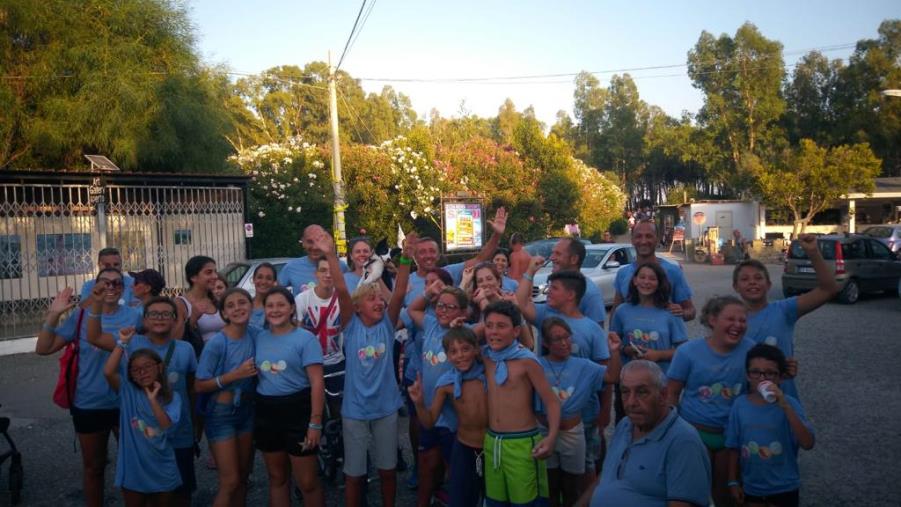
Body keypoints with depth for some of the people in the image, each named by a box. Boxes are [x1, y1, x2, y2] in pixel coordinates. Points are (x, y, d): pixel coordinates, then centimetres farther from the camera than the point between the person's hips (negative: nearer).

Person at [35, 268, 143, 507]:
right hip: (88, 405, 0)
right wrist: (54, 314, -18)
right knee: (93, 466, 18)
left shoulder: (134, 316, -6)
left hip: (125, 403, 0)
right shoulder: (80, 315, -6)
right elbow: (43, 349, -9)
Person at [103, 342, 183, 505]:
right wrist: (122, 343, -22)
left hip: (162, 470, 1)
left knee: (163, 503, 18)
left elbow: (167, 425, -21)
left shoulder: (172, 398, -5)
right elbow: (108, 372, -22)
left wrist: (153, 398, -22)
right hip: (133, 470, -1)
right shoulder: (128, 393, -6)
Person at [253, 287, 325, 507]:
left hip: (297, 411, -5)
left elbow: (317, 383, -12)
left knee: (307, 482, 0)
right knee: (277, 478, 18)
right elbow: (254, 374, 17)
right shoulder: (259, 338, 8)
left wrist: (315, 423, -17)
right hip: (266, 412, 5)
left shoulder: (305, 338, -9)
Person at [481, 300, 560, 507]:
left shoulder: (526, 360, -13)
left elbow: (551, 402, -12)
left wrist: (551, 437, -25)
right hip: (491, 441, 6)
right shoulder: (486, 356, 3)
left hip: (522, 443, -6)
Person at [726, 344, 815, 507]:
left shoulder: (789, 404, -15)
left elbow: (808, 444, -27)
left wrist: (785, 407, -34)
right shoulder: (740, 405, -9)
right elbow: (734, 447, 0)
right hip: (751, 486, 2)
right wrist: (733, 481, 3)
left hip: (784, 487, -2)